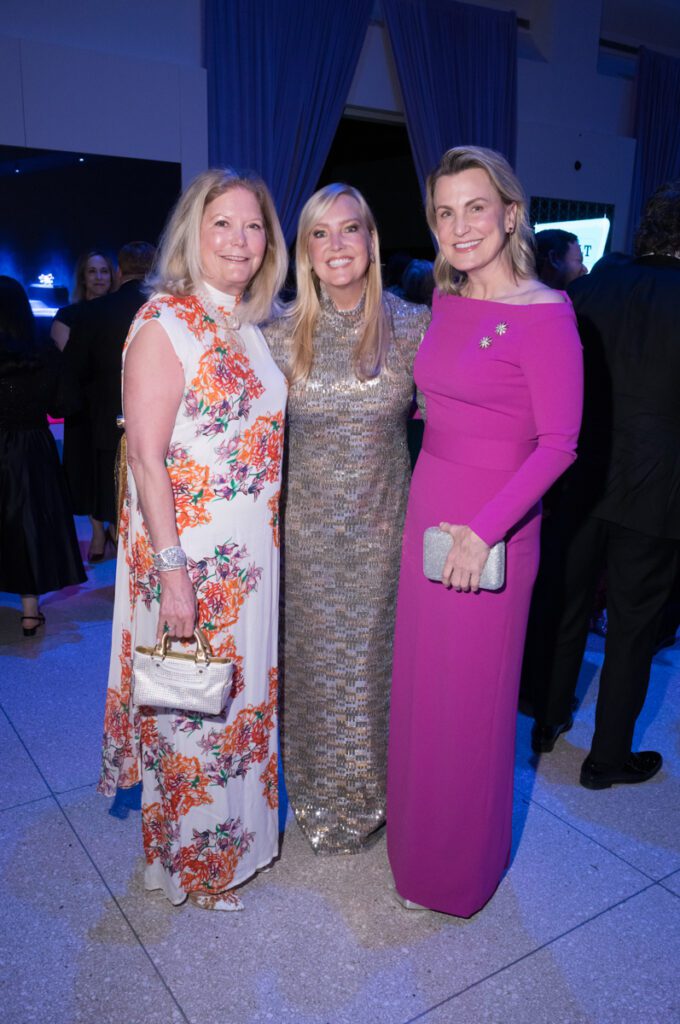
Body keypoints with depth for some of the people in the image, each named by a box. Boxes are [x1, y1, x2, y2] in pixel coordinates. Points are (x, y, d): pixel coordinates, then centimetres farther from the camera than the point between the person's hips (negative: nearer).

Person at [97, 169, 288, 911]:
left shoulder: (249, 326, 8)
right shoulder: (163, 323, -15)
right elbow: (146, 459, -19)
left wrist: (271, 542, 11)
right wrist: (172, 570, -22)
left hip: (251, 555, 8)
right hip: (189, 553, -7)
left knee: (242, 692, 21)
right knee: (191, 707, 9)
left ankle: (235, 828, 44)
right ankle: (190, 859, 33)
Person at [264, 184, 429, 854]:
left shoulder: (411, 326, -6)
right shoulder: (282, 335, -5)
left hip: (381, 527, 0)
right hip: (307, 529, 0)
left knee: (371, 658, 13)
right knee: (312, 660, 13)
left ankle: (366, 798, 39)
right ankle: (316, 800, 39)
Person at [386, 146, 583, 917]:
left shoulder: (544, 314, -15)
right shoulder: (445, 305, 8)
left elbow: (558, 442, -17)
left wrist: (484, 531, -22)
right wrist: (428, 508, 5)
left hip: (490, 531, -7)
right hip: (426, 512, 7)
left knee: (470, 697, 9)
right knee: (420, 683, 18)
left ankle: (459, 863, 35)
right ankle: (417, 831, 44)